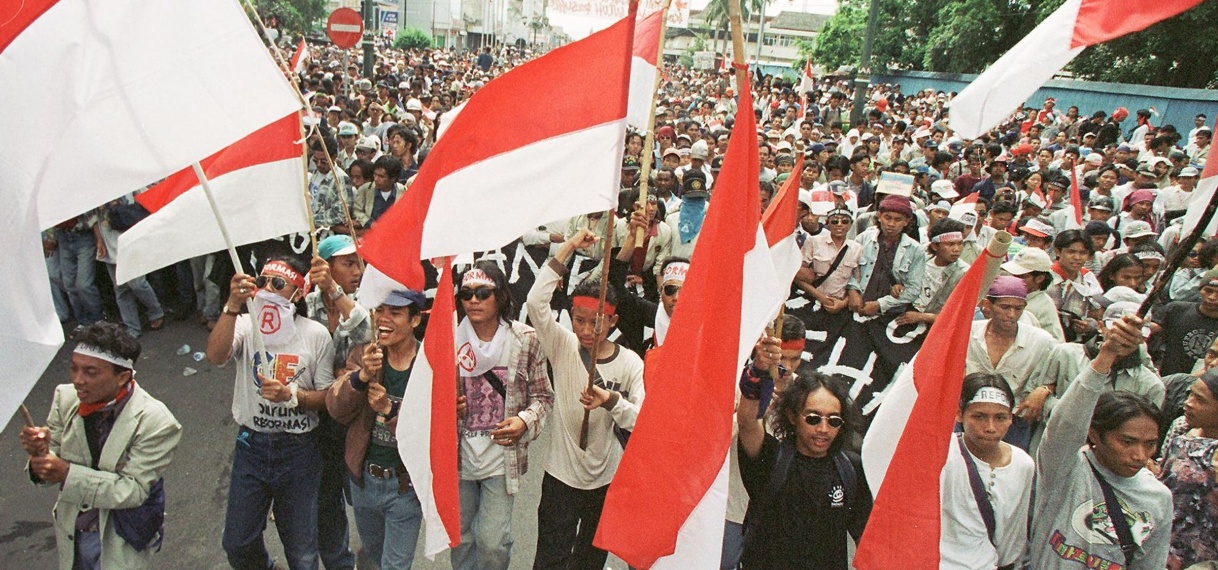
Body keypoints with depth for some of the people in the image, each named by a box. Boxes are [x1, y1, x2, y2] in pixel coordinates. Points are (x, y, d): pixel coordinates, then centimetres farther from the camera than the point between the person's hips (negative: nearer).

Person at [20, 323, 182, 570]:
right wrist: (41, 454, -27)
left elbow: (133, 490, -24)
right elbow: (53, 467, -4)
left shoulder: (155, 423, -27)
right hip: (71, 532, 5)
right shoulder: (65, 397, -12)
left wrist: (68, 473, -32)